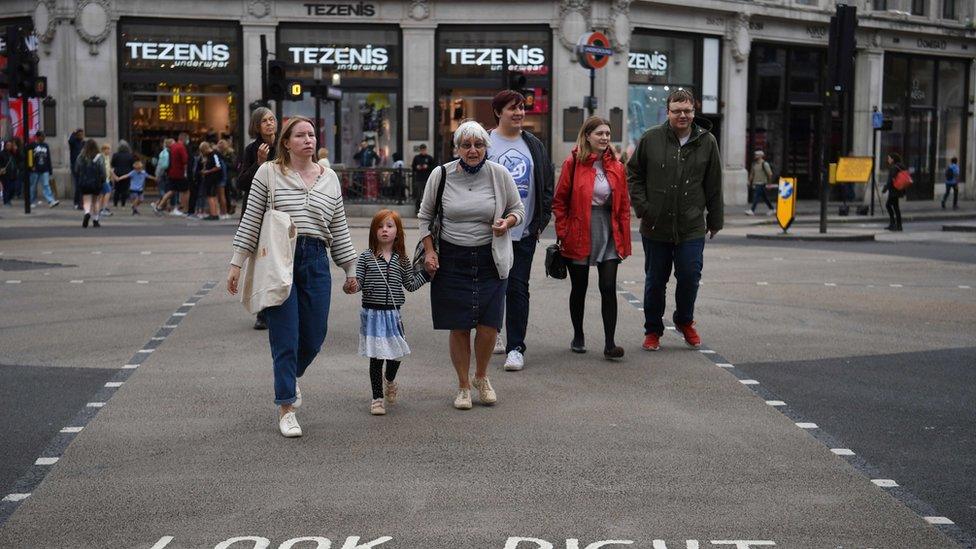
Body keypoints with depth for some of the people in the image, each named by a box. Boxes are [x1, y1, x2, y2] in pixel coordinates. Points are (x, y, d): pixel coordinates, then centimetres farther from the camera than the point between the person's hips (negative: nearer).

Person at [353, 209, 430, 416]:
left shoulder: (402, 259, 6)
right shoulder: (366, 257, -2)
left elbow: (410, 285, 12)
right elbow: (358, 282, -3)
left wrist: (427, 273, 3)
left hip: (393, 314, 2)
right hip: (373, 313, -2)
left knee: (395, 354, 6)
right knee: (376, 357, 1)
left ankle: (389, 380, 39)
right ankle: (377, 397, 14)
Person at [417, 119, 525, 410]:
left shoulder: (499, 174, -1)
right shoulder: (442, 175, -2)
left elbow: (518, 209, 11)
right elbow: (425, 216, 9)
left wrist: (507, 222, -11)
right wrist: (429, 251, -2)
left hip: (490, 260, 0)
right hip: (452, 259, 0)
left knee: (489, 326, -3)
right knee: (459, 328, 2)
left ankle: (481, 377, 26)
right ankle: (463, 386, 22)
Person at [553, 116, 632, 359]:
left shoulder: (616, 166, 6)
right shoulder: (573, 163, -5)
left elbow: (623, 205, 8)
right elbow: (560, 200, -2)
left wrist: (624, 238, 3)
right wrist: (563, 233, -8)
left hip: (608, 234, 2)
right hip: (579, 236, -2)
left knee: (609, 288, -5)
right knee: (579, 288, 11)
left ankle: (610, 343, -3)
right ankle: (578, 337, 28)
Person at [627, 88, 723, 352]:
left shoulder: (707, 142, 1)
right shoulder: (651, 139, -2)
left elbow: (714, 185, 7)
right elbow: (633, 174, 6)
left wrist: (715, 220, 9)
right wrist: (642, 207, -4)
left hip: (692, 228, 0)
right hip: (656, 226, 0)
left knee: (690, 278, 0)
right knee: (655, 281, 9)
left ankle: (684, 321, 28)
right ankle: (653, 330, 25)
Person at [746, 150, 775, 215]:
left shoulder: (764, 164, -11)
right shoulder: (754, 164, 11)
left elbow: (770, 174, -11)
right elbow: (751, 174, 18)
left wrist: (769, 182, -8)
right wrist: (749, 182, 14)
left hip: (761, 184, -8)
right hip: (755, 183, 8)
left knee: (756, 196, -14)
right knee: (764, 197, 13)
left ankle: (752, 210, -16)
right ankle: (772, 209, 23)